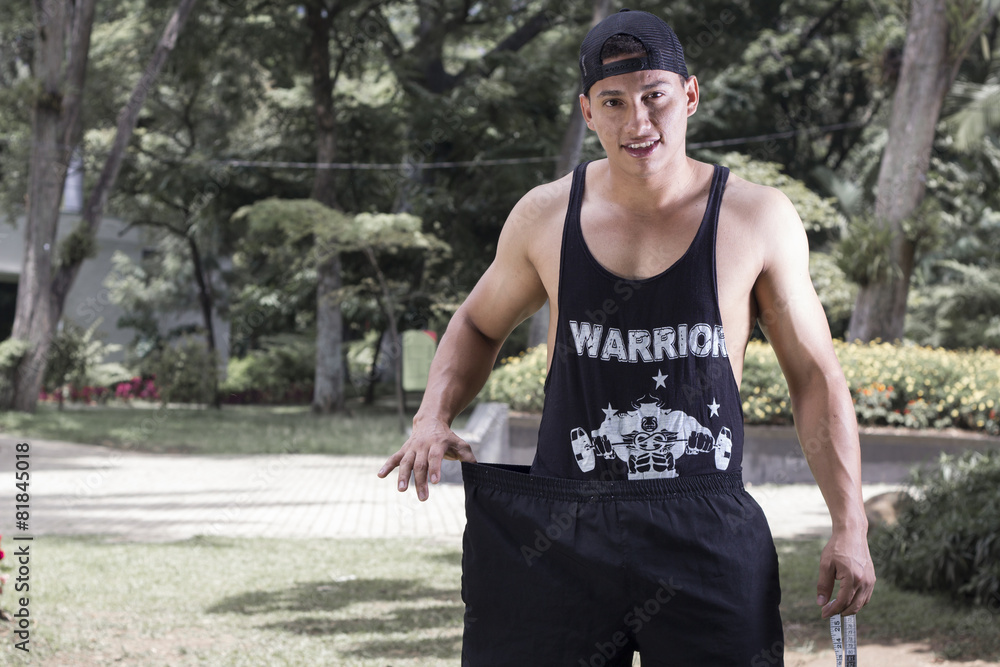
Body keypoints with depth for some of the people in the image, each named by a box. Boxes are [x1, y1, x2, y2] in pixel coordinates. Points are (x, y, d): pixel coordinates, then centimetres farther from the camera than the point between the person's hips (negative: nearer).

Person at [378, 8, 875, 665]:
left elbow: (815, 376, 5)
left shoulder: (757, 218, -1)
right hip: (562, 537, 1)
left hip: (705, 537, -1)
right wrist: (434, 419, 3)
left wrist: (850, 525, -2)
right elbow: (478, 326, 22)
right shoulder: (545, 216, 4)